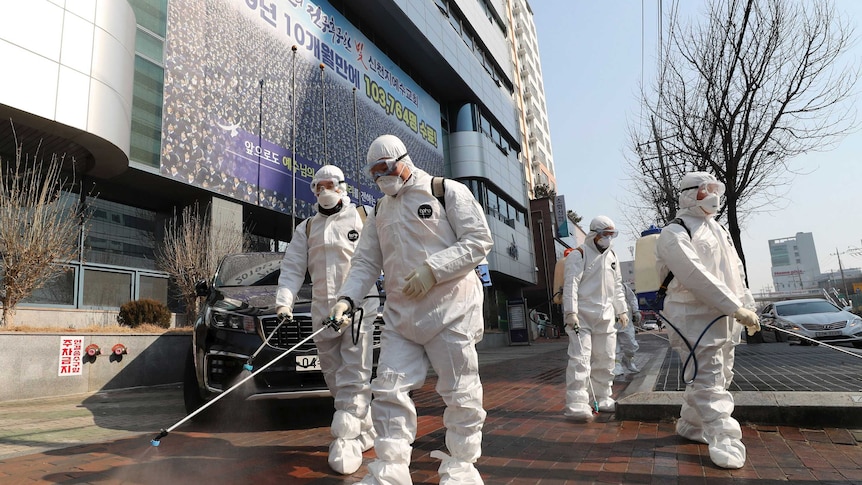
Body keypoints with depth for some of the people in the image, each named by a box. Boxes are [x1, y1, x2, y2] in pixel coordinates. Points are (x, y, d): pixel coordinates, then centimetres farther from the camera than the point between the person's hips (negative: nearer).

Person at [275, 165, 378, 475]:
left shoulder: (363, 218, 6)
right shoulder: (306, 228, 15)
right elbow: (292, 267, 8)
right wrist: (285, 300, -6)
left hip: (359, 305, -4)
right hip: (322, 309, 4)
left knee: (353, 377, -8)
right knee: (334, 378, 9)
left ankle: (346, 442, -3)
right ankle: (365, 431, 25)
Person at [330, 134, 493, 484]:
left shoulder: (447, 191, -1)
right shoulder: (380, 211, 17)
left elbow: (479, 240, -7)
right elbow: (366, 262, 13)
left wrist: (432, 269, -17)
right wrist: (346, 297, -4)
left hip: (450, 308, -5)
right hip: (399, 313, 5)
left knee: (460, 393, 3)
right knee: (389, 390, 0)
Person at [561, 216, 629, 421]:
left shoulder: (612, 256, 18)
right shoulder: (578, 255, -7)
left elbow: (617, 285, 24)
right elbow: (571, 284, -15)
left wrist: (621, 310, 20)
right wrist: (571, 312, -23)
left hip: (605, 316, 8)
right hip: (582, 316, -7)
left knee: (605, 360, 12)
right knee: (580, 358, -14)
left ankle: (602, 399, 25)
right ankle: (576, 404, -14)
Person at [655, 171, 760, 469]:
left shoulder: (718, 231, 19)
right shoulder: (674, 234, -11)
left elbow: (736, 272, 22)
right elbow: (696, 276, -21)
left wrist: (748, 307, 13)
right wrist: (737, 308, -22)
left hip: (725, 319, 9)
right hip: (695, 319, -9)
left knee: (716, 378, 15)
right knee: (709, 382, -9)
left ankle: (690, 425, 29)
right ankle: (725, 442, -3)